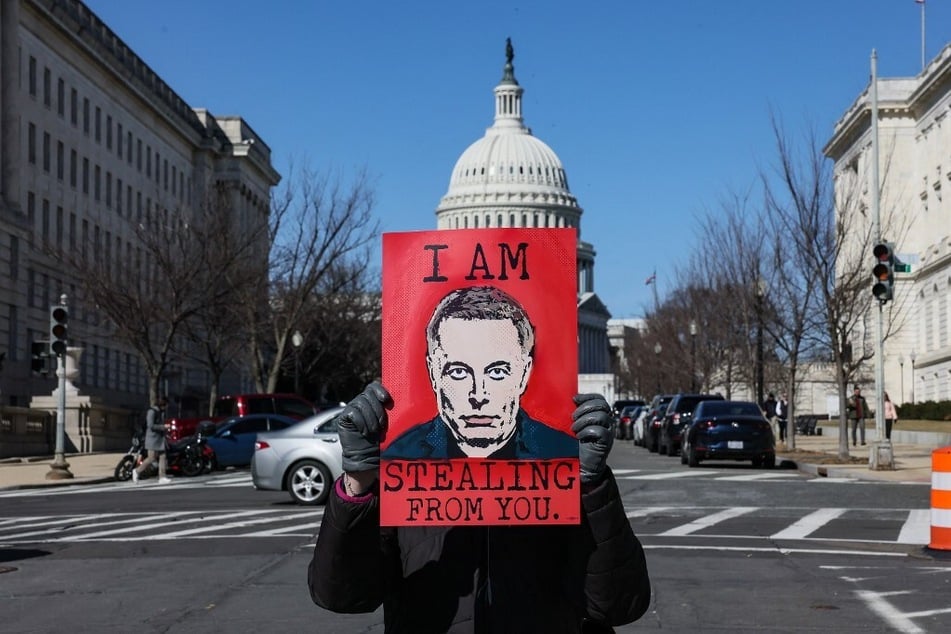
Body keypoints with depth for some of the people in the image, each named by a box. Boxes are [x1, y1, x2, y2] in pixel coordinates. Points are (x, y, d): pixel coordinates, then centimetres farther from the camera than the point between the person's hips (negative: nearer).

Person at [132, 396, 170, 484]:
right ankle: (137, 471, 7)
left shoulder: (161, 412, 15)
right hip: (153, 437, -9)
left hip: (160, 438, 9)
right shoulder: (152, 411, -12)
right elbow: (150, 425, -20)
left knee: (162, 457, 0)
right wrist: (163, 427, -20)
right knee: (152, 458, -8)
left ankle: (162, 477, -2)